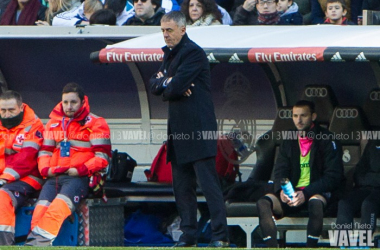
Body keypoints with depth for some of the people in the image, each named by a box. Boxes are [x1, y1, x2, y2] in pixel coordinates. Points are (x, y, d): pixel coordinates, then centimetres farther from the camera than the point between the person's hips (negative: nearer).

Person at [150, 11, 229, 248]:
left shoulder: (193, 53, -11)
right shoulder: (170, 54, 19)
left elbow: (176, 88, -19)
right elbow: (155, 84, 13)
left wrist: (165, 87, 2)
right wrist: (166, 83, -8)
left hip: (198, 129, -9)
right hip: (179, 130, 9)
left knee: (209, 182, -12)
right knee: (182, 185, 8)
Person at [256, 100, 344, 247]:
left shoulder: (327, 140, -3)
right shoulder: (289, 141, 13)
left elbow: (333, 176, -9)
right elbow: (280, 171, 11)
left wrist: (306, 193, -20)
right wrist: (281, 190, -14)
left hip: (319, 192, -5)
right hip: (291, 195, 5)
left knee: (315, 202, -40)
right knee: (263, 203, -23)